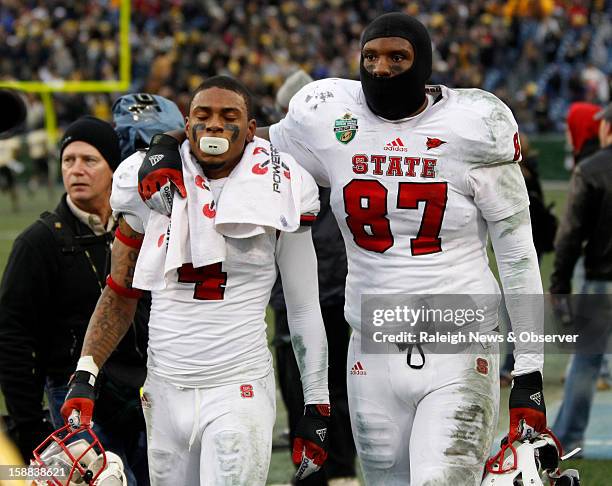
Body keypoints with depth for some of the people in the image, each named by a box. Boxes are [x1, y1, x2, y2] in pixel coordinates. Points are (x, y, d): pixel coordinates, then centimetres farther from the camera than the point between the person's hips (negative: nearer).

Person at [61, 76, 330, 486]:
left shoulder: (277, 192, -1)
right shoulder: (150, 187, 5)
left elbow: (305, 310, 5)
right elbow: (120, 294, 14)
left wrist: (317, 406, 3)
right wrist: (85, 376, 5)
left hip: (240, 390, -3)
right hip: (166, 390, 3)